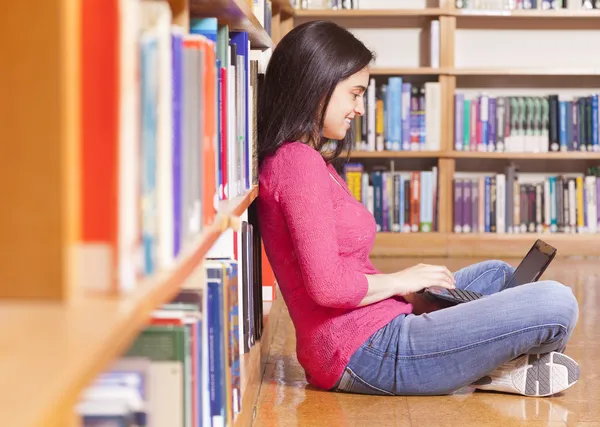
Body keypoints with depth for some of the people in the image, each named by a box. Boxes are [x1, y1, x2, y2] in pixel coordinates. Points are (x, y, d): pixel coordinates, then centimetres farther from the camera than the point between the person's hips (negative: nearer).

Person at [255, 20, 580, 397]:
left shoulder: (312, 161, 18)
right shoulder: (299, 162, -16)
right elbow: (327, 286, -23)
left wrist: (411, 286, 6)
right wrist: (401, 281, -7)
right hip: (365, 352, -11)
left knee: (495, 274, 29)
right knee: (557, 303, -15)